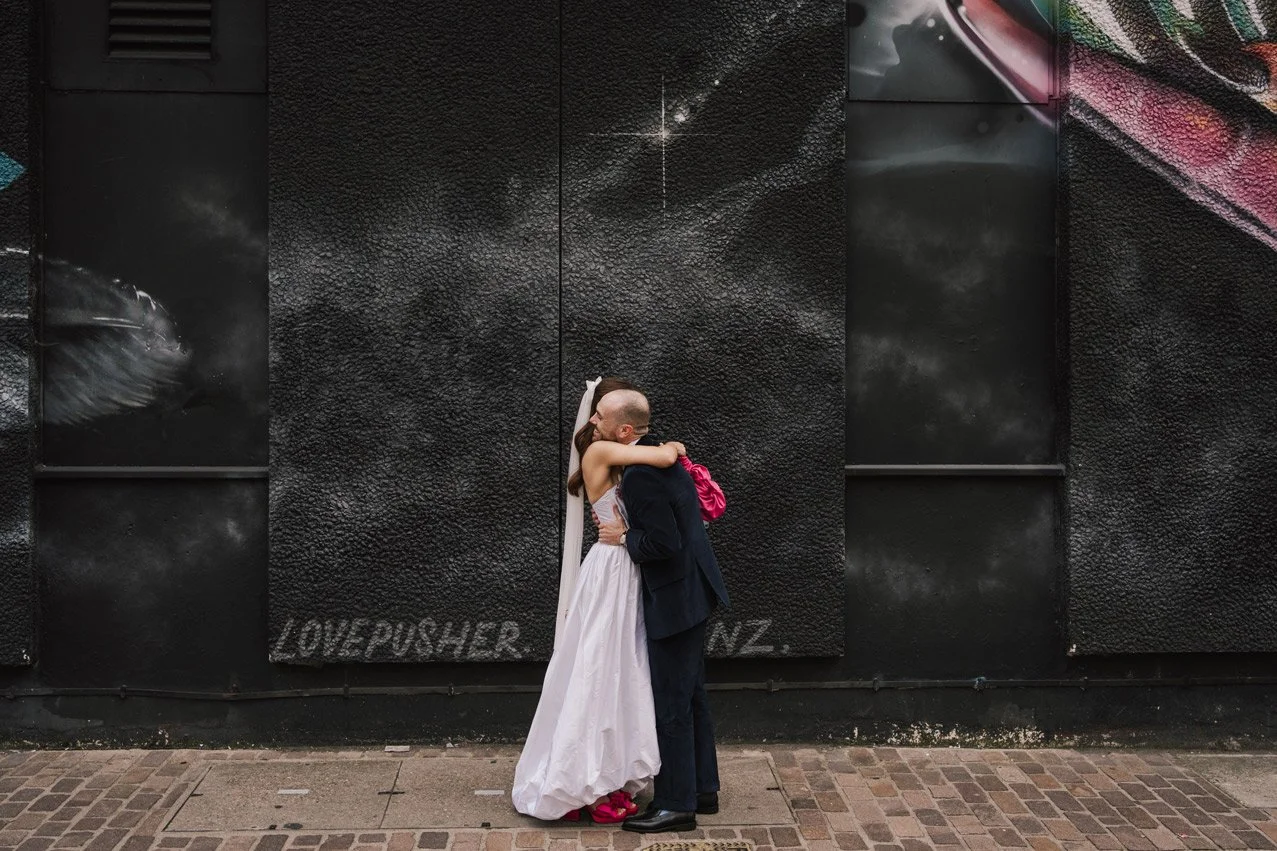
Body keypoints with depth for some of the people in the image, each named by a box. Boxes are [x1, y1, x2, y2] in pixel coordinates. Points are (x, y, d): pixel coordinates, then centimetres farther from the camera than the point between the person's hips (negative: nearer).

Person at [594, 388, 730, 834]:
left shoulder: (640, 476, -24)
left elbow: (665, 543, -26)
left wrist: (622, 537, -13)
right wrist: (626, 524, 6)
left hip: (673, 600, -10)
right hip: (691, 592, 10)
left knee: (670, 705, -1)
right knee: (691, 696, 19)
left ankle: (677, 804, 9)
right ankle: (702, 789, 29)